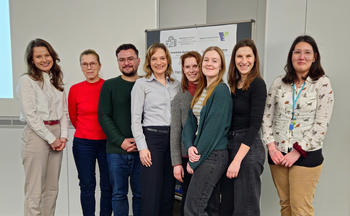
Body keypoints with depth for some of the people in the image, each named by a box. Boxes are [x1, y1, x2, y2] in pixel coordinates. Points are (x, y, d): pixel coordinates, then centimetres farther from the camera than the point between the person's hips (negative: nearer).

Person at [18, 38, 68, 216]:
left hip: (57, 135, 6)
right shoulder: (26, 80, -4)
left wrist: (63, 136, -1)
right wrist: (51, 139, -11)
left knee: (52, 188, 11)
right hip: (36, 134, -6)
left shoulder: (56, 80, 14)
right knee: (35, 190, -2)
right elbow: (30, 116, -11)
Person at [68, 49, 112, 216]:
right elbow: (73, 118, 13)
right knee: (87, 185, 9)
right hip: (83, 144, 1)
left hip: (106, 142, 0)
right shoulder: (75, 89, -1)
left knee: (108, 186, 8)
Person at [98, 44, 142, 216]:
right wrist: (121, 141, -11)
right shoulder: (109, 85, 6)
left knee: (141, 194, 8)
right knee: (119, 194, 9)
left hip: (141, 150, 1)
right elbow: (104, 116, 0)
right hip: (116, 150, 0)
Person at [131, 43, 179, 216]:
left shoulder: (175, 84, 14)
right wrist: (142, 147, -11)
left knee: (169, 190, 11)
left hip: (173, 139, 5)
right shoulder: (141, 84, 0)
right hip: (152, 137, -4)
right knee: (151, 191, -3)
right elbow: (135, 119, -5)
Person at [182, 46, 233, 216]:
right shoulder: (200, 91, 14)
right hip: (199, 154, 8)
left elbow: (214, 127, -17)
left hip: (213, 155, -8)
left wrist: (195, 161, -13)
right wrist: (190, 146, -9)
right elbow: (191, 121, 9)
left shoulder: (221, 90, -12)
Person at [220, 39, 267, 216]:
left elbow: (255, 124, -17)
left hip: (249, 149, -8)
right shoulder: (234, 85, 12)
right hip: (230, 145, 8)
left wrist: (237, 160, -20)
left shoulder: (257, 84, -10)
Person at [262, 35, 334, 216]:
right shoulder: (278, 83, 6)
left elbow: (321, 124, -8)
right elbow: (267, 116, 5)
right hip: (277, 153, 3)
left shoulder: (322, 84, -3)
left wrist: (298, 151, -12)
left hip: (307, 155, -3)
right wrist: (271, 146, -6)